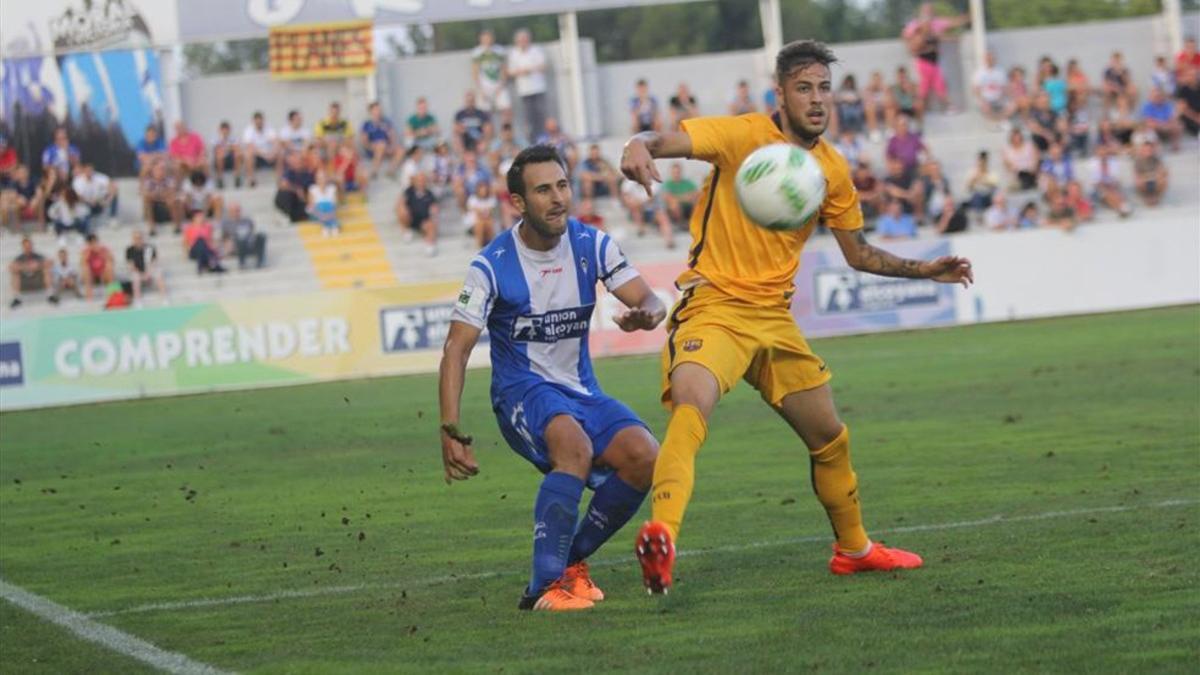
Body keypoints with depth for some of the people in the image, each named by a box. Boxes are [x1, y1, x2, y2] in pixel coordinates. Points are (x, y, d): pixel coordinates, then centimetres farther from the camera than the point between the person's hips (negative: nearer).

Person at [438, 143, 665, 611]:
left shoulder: (591, 245, -2)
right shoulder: (492, 266, -13)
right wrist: (451, 432, -25)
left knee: (645, 457, -20)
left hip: (581, 390, 5)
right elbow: (456, 349, -14)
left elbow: (650, 301, -4)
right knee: (575, 446, -36)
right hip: (522, 392, -5)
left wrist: (646, 315, -31)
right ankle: (545, 587, -35)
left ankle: (572, 560, 2)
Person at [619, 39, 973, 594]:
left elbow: (858, 253, 23)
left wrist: (926, 271, 18)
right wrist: (641, 148, -50)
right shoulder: (742, 136, -10)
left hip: (774, 318, 7)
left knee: (830, 437, 17)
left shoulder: (833, 170, 8)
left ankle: (853, 548, 39)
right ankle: (662, 536, -50)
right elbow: (669, 141, -27)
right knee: (690, 408, -34)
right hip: (713, 306, -7)